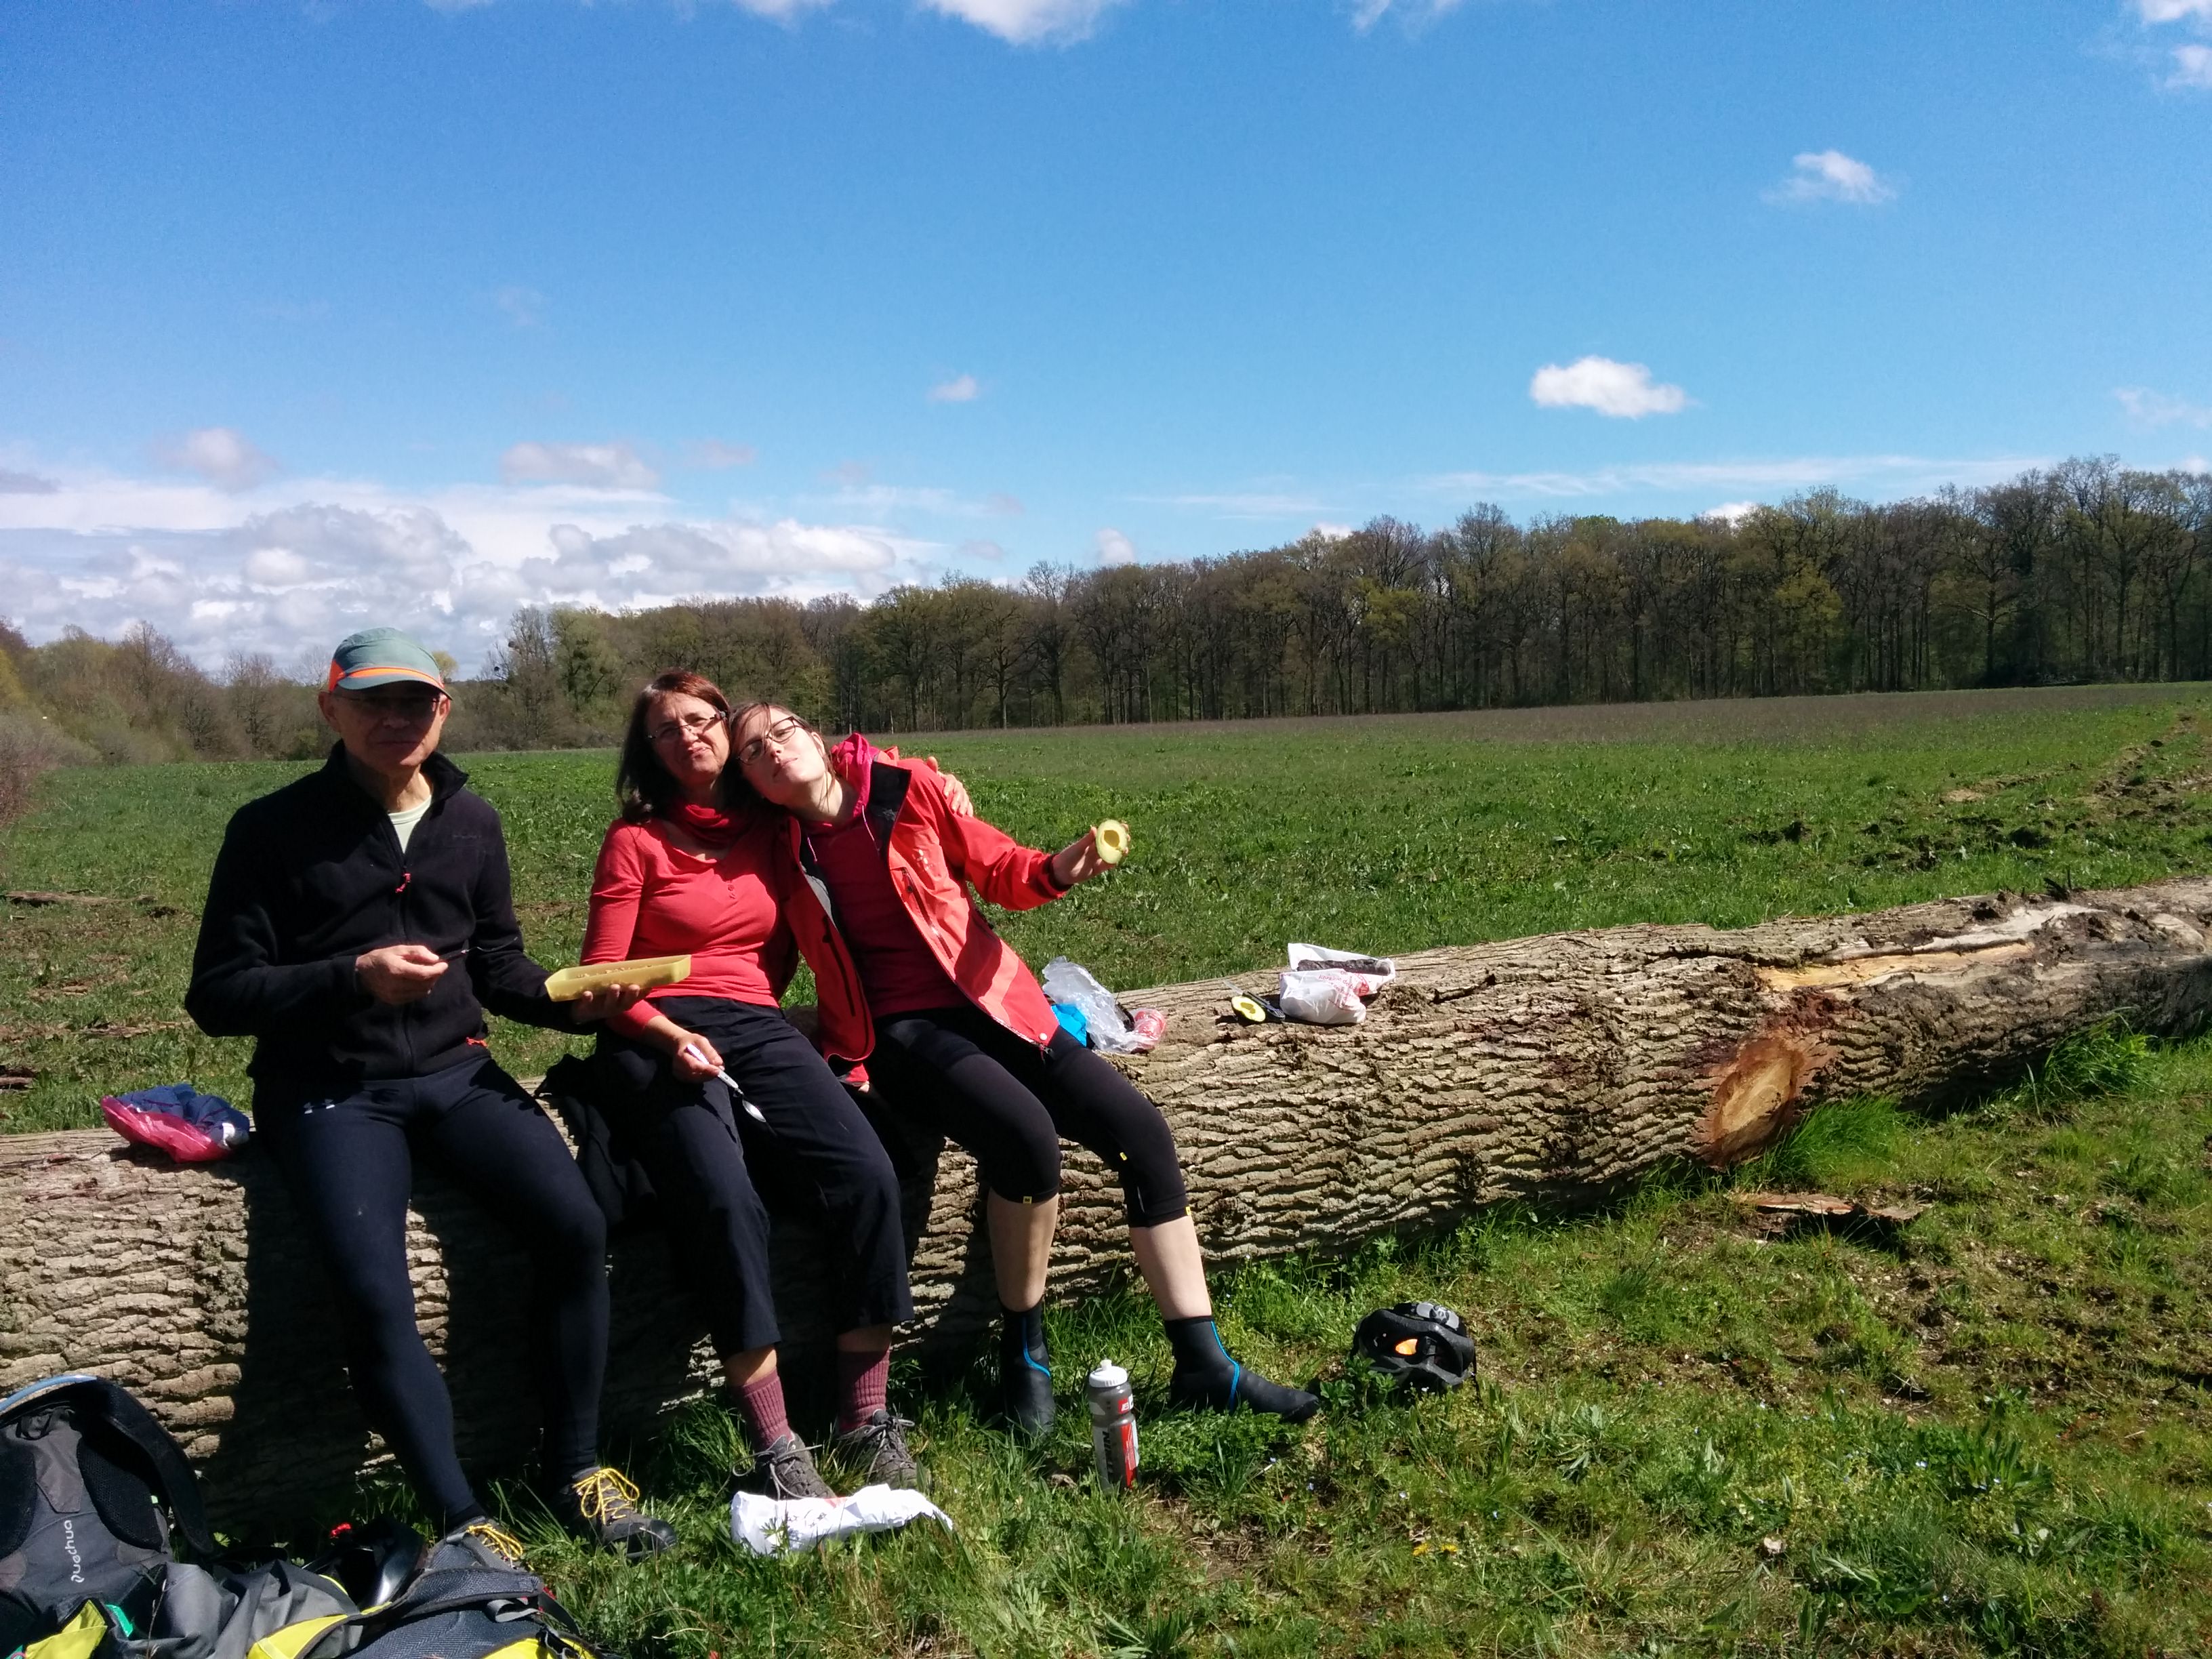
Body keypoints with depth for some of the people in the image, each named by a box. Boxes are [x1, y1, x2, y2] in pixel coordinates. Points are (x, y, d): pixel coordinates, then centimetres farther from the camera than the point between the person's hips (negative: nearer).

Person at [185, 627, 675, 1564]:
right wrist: (353, 977, -19)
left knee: (574, 1226, -20)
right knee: (374, 1294, -27)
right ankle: (462, 1523, -13)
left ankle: (577, 1472, -4)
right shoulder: (274, 830, -3)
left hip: (453, 1072, 3)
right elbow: (217, 996, -4)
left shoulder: (471, 822, 9)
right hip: (328, 1090, -3)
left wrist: (574, 1003, -3)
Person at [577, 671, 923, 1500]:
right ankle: (775, 1448, -26)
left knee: (866, 1173, -24)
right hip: (658, 1041, -3)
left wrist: (844, 1032, 7)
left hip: (759, 1028, 4)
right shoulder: (634, 840, 9)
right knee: (726, 1200, -33)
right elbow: (601, 977, 4)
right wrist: (670, 1037, -13)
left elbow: (800, 935, 23)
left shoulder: (767, 830, 19)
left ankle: (865, 1421, -16)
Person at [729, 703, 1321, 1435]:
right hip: (904, 1027, -3)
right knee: (1027, 1135, -31)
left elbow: (996, 866, 7)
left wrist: (1052, 872, -15)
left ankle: (1204, 1366, -3)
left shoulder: (908, 788, -2)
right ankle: (1023, 1349, -7)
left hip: (992, 999, 3)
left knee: (1143, 1131, -11)